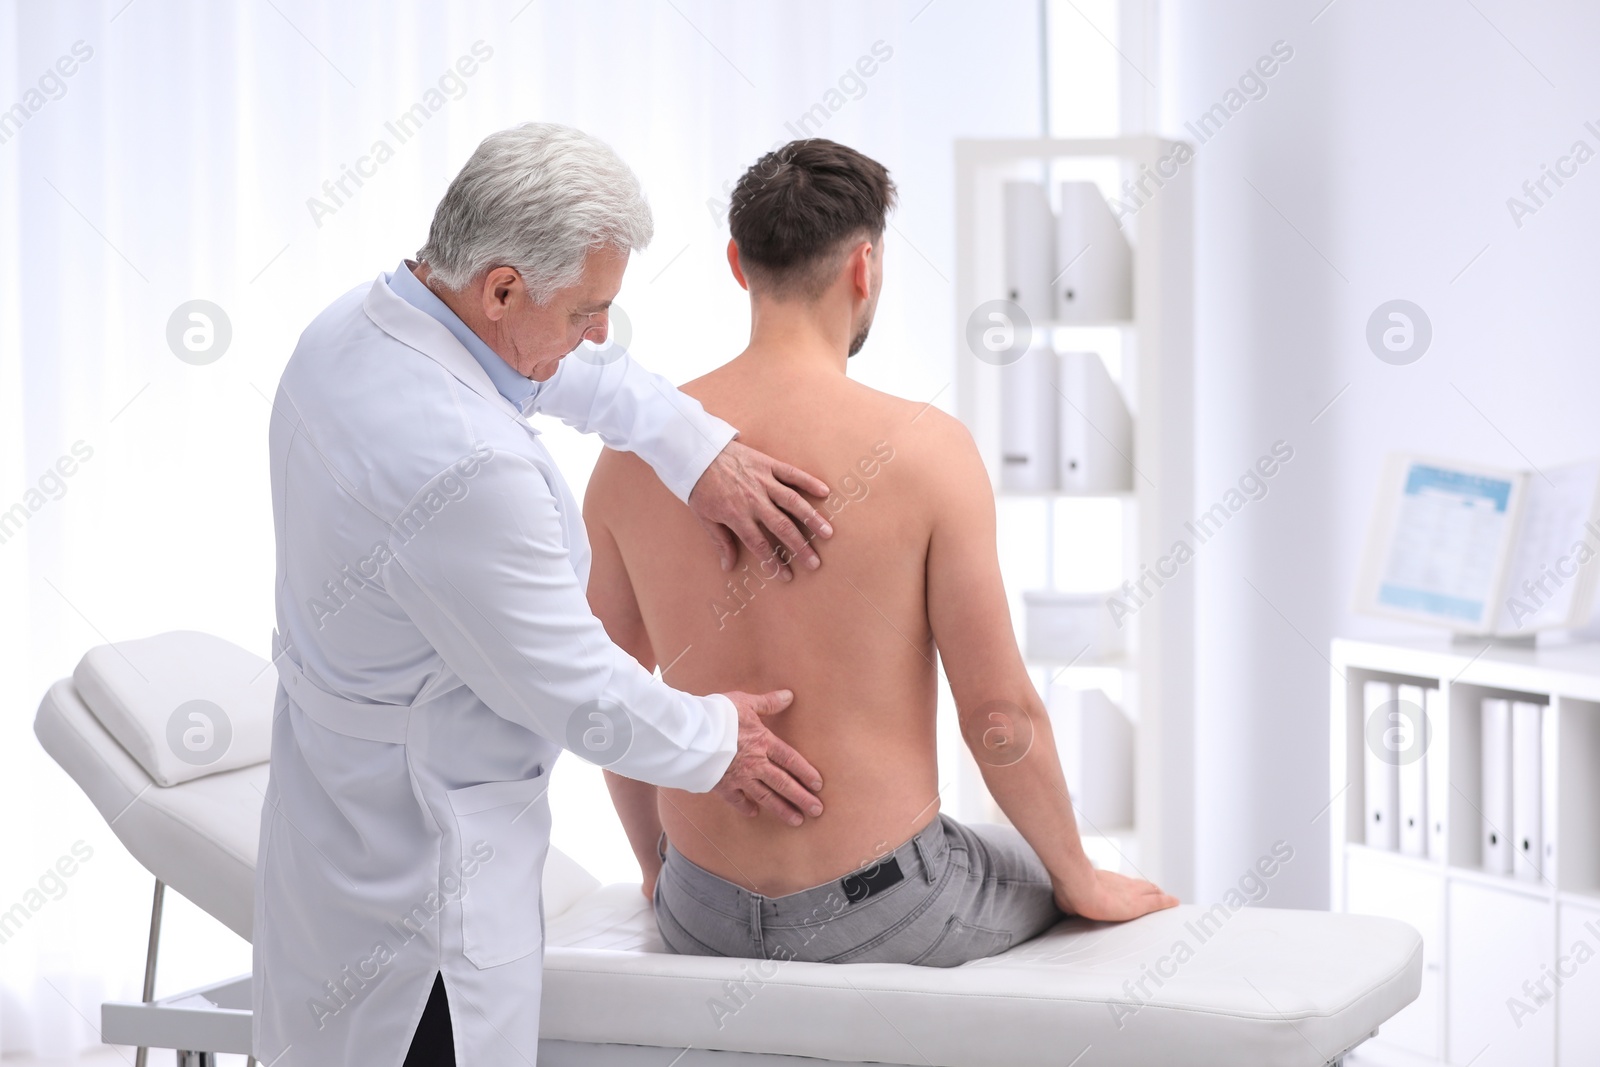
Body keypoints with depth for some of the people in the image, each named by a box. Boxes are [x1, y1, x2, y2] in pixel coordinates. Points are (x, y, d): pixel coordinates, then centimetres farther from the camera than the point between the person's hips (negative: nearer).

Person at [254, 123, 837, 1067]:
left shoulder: (352, 326, -3)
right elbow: (575, 691, -20)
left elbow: (568, 372, 16)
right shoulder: (465, 465, -32)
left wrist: (696, 446, 7)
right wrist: (716, 743, -2)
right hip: (423, 874, -10)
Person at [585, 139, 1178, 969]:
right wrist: (1080, 881, 4)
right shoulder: (923, 448, -16)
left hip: (704, 919, 5)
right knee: (1051, 870, 29)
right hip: (880, 915, -4)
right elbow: (1000, 714, -13)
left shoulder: (634, 452, -4)